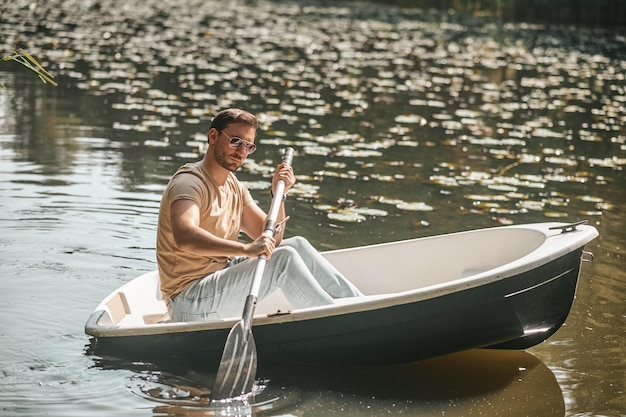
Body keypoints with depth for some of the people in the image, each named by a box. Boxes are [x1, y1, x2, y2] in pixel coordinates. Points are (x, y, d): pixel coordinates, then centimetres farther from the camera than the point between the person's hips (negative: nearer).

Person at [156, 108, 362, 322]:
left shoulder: (234, 187, 15)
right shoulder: (189, 182, -14)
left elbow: (269, 240, 10)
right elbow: (184, 237, -35)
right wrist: (246, 249, -43)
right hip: (190, 302, -9)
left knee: (297, 245, -1)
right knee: (284, 258, -21)